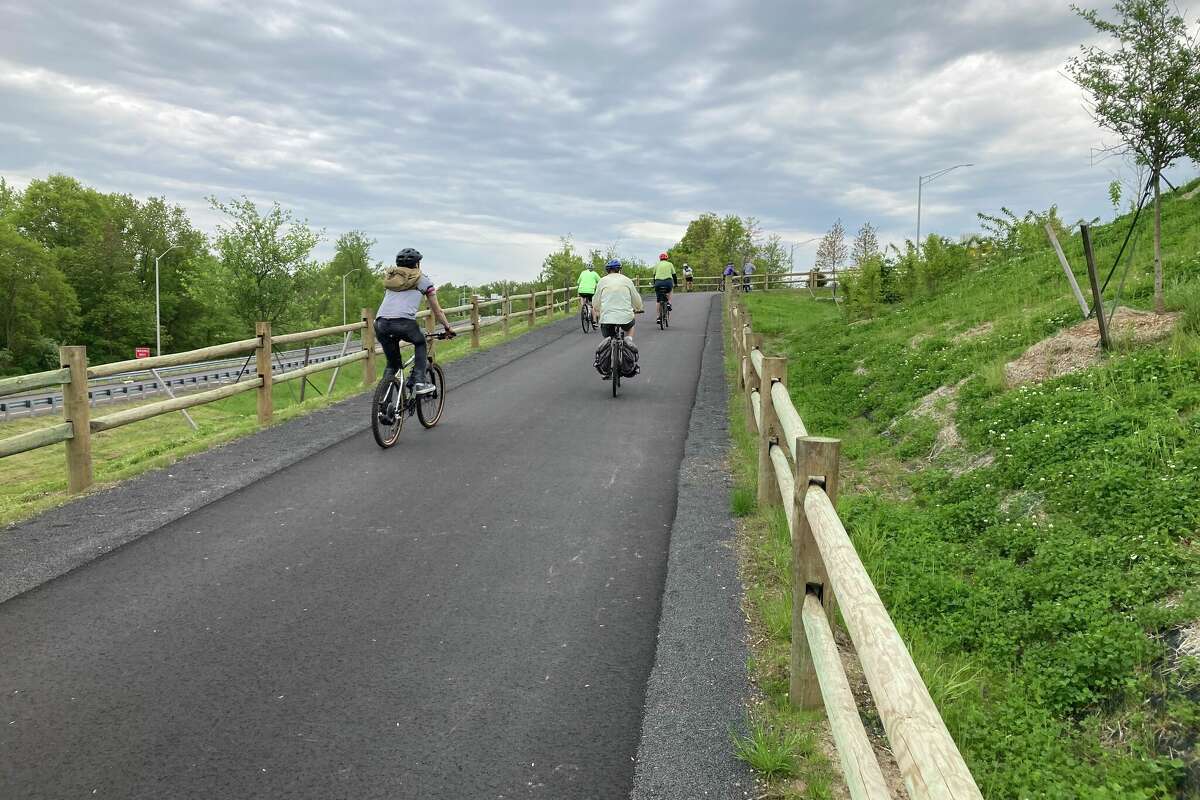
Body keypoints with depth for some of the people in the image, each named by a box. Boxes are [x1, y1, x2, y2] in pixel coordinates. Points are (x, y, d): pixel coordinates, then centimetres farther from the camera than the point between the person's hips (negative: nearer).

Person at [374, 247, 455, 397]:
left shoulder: (390, 278, 31)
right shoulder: (422, 279, 19)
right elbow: (437, 311, 24)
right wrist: (448, 328, 37)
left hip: (380, 324, 4)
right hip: (404, 322, -4)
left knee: (392, 364, 23)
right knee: (421, 343, 27)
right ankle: (419, 383, 13)